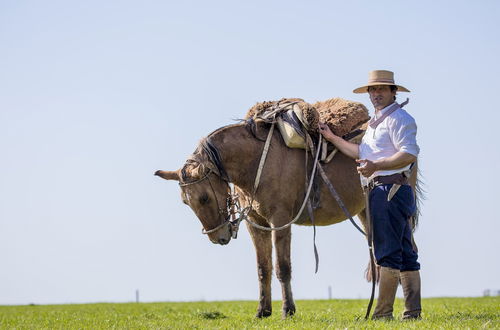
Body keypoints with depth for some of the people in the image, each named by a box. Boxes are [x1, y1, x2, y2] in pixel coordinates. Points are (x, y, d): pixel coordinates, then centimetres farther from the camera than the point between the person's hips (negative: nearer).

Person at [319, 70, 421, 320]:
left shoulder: (398, 118, -9)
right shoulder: (376, 122, 23)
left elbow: (409, 154, -21)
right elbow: (361, 152, 24)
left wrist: (376, 166, -29)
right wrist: (331, 137, 22)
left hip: (390, 189, -11)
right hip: (381, 191, 11)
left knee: (387, 252, -11)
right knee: (405, 253, 9)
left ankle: (383, 312, -11)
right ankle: (413, 311, 12)